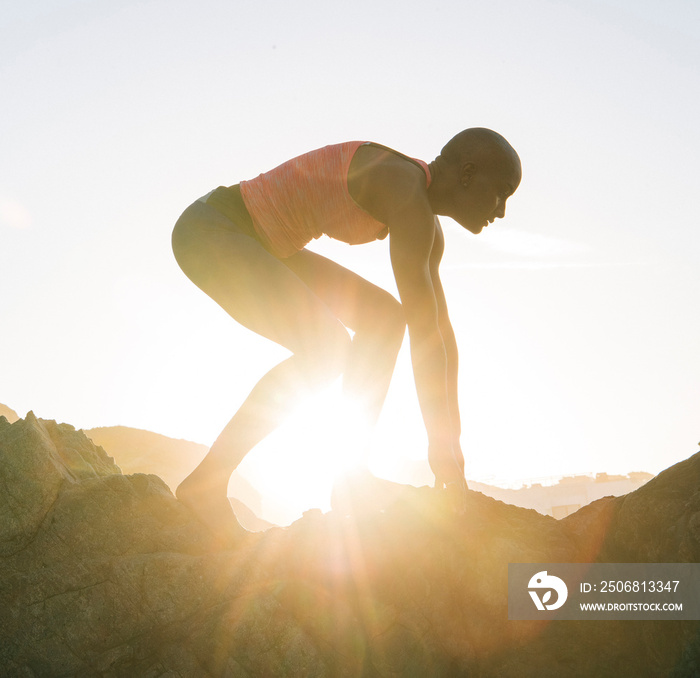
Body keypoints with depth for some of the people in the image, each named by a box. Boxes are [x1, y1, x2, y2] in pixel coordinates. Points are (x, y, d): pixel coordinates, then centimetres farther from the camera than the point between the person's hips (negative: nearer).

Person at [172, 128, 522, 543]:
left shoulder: (425, 217, 8)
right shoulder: (407, 191, -24)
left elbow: (441, 327, 12)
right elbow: (423, 329, -25)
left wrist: (452, 435, 13)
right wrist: (441, 445, -19)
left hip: (255, 245, 10)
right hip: (208, 232, -10)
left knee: (383, 315, 5)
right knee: (327, 349, -22)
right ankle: (206, 482, -12)